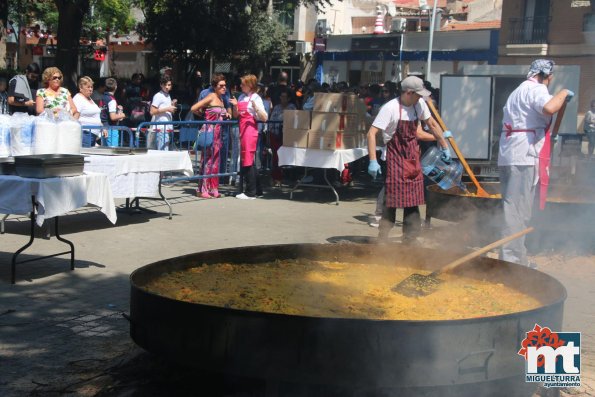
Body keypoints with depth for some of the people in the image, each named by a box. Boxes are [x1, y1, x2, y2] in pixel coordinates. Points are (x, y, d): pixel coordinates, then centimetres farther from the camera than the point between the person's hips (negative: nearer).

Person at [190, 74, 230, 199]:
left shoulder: (221, 99, 15)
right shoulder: (211, 96, -10)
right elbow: (193, 108, -14)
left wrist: (225, 115, 8)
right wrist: (204, 115, 1)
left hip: (217, 132, 8)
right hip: (209, 131, -8)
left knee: (215, 160, 9)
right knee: (208, 160, -6)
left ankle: (212, 189, 14)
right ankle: (203, 190, -1)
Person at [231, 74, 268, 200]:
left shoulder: (256, 98, -6)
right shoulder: (241, 97, 14)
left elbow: (264, 118, -10)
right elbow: (236, 115, 19)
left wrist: (256, 107, -25)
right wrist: (235, 106, 1)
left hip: (250, 129, -8)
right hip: (242, 129, 8)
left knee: (248, 161, -7)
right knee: (244, 160, 10)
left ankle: (250, 192, -1)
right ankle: (257, 189, 17)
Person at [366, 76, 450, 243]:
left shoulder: (419, 104, 1)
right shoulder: (390, 108, -18)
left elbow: (432, 124, 16)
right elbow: (371, 133, -20)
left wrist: (445, 146, 17)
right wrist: (373, 161, -26)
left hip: (413, 159, 6)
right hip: (395, 158, -6)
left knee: (412, 202, 9)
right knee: (392, 201, -7)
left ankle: (409, 240, 18)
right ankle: (382, 239, 3)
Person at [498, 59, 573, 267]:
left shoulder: (521, 90, 26)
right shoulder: (536, 89, -6)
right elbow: (549, 108, -27)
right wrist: (563, 94, -10)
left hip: (510, 155, 10)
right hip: (523, 156, -10)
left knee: (515, 209, 14)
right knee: (517, 211, -11)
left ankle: (516, 258, 21)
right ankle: (510, 260, -12)